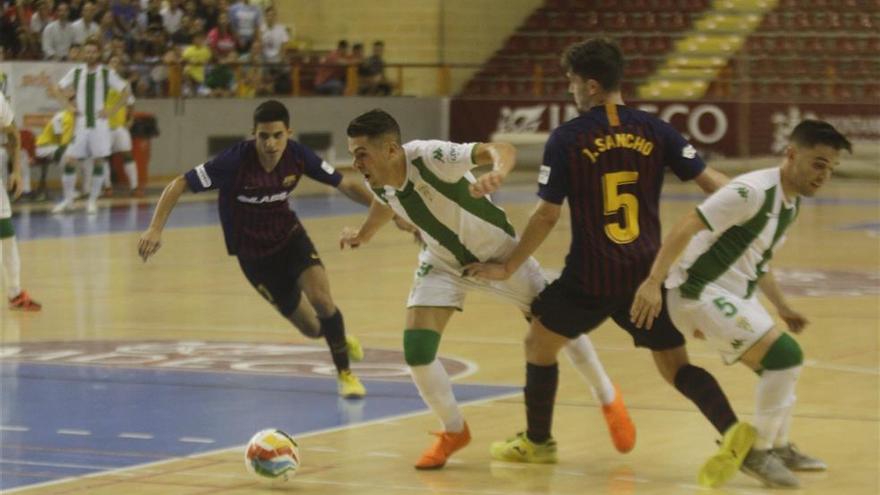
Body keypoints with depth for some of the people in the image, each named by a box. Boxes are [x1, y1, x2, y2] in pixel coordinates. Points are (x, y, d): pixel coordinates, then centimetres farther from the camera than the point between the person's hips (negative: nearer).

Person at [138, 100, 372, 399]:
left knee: (320, 299, -22)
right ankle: (335, 335, 42)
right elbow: (178, 185, -23)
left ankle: (345, 372, 3)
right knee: (311, 328, 2)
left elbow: (345, 185, -7)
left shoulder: (298, 156, -18)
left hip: (289, 236, 2)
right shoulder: (235, 161, -28)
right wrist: (155, 229, -32)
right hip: (253, 252, -2)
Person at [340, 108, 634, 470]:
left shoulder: (431, 157, -38)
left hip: (497, 252, -4)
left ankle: (608, 399, 36)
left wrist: (498, 172, -74)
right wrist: (363, 234, 18)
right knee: (416, 349, -11)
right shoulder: (378, 182, -18)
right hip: (443, 264, 5)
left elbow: (501, 149, -53)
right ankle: (454, 432, 14)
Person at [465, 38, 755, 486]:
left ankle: (537, 441, 32)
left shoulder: (566, 138, -6)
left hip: (591, 278, -3)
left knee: (539, 343, 21)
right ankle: (731, 429, -16)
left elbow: (547, 216, -5)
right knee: (675, 365, 9)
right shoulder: (654, 130, 2)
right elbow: (710, 181, -1)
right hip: (649, 274, 3)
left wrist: (507, 268, 5)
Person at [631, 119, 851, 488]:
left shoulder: (791, 203, 8)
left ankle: (778, 448, 39)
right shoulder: (754, 192, -22)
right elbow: (686, 227, -27)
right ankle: (757, 452, -3)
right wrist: (653, 281, -33)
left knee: (781, 364, 20)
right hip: (700, 294, -10)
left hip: (733, 295, 10)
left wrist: (782, 308, 24)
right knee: (786, 355, -17)